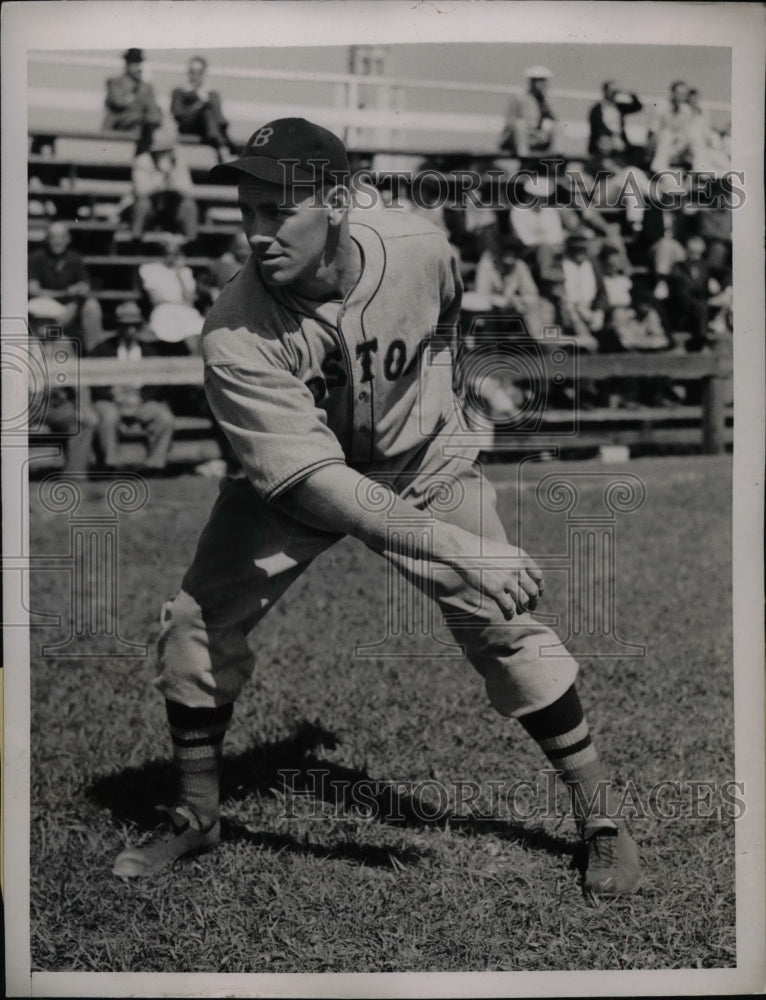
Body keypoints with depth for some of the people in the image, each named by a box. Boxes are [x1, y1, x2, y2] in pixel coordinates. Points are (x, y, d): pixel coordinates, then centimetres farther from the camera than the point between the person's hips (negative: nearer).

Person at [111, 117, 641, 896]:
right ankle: (196, 816, 17)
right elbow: (315, 482, -41)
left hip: (424, 466, 1)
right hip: (293, 481, 0)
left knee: (505, 621, -10)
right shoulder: (234, 334, -33)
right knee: (194, 625, -7)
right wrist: (453, 548, -49)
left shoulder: (421, 251, -25)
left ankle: (598, 816, 6)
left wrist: (433, 401, 6)